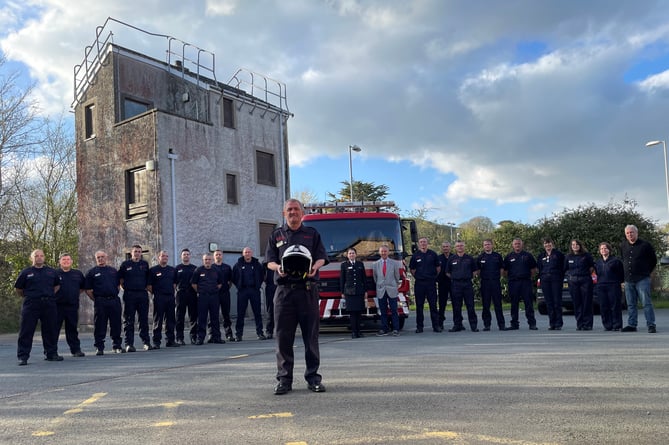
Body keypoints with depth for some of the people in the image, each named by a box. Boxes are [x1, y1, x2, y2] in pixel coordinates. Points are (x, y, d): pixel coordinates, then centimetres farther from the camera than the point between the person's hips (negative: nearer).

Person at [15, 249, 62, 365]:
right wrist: (28, 297, 10)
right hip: (31, 305, -3)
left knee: (50, 330, 8)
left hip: (49, 305, 3)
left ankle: (51, 353, 18)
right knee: (26, 331, -3)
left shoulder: (51, 272, 11)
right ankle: (23, 356, 2)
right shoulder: (26, 272, 2)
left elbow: (57, 285, 25)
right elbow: (18, 289, 10)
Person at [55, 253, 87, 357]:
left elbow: (83, 286, 22)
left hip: (73, 306, 3)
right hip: (57, 305, -3)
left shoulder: (78, 274, 10)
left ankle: (76, 349, 18)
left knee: (72, 329, 11)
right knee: (54, 328, 0)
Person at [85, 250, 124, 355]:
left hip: (114, 301, 3)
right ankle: (99, 347, 6)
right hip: (100, 302, -3)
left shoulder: (113, 270, 16)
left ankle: (117, 346, 16)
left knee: (116, 324, 6)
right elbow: (88, 290, 2)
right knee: (99, 326, -2)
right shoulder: (91, 272, 5)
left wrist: (114, 295, 12)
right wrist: (96, 300, 0)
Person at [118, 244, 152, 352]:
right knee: (129, 320, -1)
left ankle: (146, 342, 12)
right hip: (129, 295, -2)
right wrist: (125, 288, 1)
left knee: (144, 319, 6)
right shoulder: (125, 264, 3)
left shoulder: (145, 264, 11)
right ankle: (129, 344, 2)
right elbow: (120, 279, 7)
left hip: (143, 294, 3)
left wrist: (145, 287, 11)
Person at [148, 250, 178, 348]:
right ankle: (156, 342, 2)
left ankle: (170, 340, 14)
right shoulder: (153, 270, 0)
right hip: (159, 298, -5)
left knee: (171, 320, 7)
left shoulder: (172, 270, 14)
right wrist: (155, 293, -3)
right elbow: (149, 285, -1)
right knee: (158, 321, -2)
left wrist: (172, 292, 12)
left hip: (170, 297, 5)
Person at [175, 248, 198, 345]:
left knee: (193, 316, 3)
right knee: (180, 317, -1)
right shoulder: (177, 268, 8)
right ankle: (179, 338, 2)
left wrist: (197, 291, 3)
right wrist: (176, 291, -5)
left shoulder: (195, 268, 12)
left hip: (192, 294, 2)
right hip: (181, 294, -2)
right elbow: (173, 282, 5)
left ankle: (194, 337, 9)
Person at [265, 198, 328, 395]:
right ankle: (284, 379, 6)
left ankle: (313, 377, 10)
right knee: (283, 336, -1)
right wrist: (278, 268, -14)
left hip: (307, 289, 0)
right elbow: (270, 261, 10)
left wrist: (315, 266, -15)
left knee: (311, 335, 1)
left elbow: (321, 257, 7)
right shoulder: (276, 235, 16)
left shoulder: (312, 234, 15)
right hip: (284, 289, 0)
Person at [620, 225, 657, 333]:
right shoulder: (623, 246, 10)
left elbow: (654, 260, 7)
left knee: (646, 303, -7)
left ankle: (651, 325, -4)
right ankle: (631, 325, 15)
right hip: (628, 280, 5)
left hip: (642, 279, -5)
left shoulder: (645, 245, -3)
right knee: (631, 304, 9)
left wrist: (646, 272, 7)